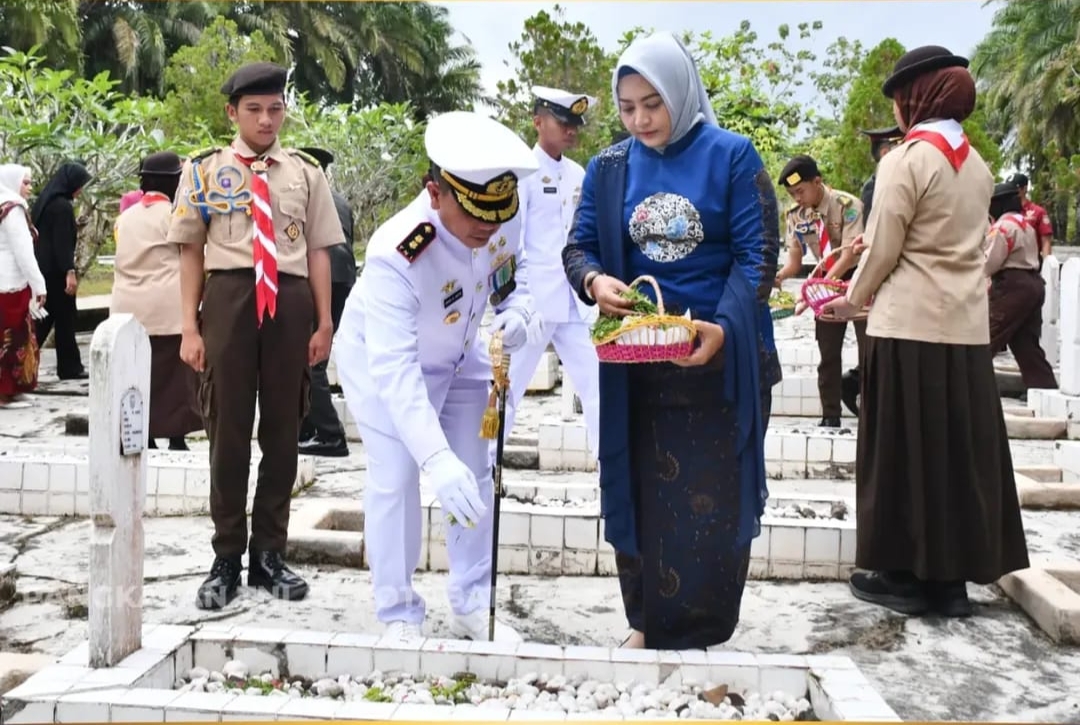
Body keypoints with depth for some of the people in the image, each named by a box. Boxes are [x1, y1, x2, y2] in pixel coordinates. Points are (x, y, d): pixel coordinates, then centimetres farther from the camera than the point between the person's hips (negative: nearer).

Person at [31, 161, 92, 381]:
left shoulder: (45, 200, 13)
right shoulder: (62, 206, -15)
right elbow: (63, 243, -20)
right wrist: (70, 272, -21)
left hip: (42, 268, 9)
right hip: (55, 271, -9)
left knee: (42, 319, 10)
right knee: (64, 318, 2)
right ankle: (69, 367, 10)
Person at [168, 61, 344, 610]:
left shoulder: (306, 173, 7)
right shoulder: (204, 170, 3)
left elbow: (318, 252, 7)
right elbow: (190, 252, 3)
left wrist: (324, 323, 3)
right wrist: (190, 327, -2)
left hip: (289, 301, 2)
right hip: (228, 298, -2)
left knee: (283, 429, 9)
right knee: (228, 429, 5)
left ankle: (269, 553, 23)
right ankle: (227, 556, 19)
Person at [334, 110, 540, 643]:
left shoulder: (505, 216, -26)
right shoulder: (394, 255, -43)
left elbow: (514, 265, -2)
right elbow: (394, 368, -47)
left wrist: (517, 308, -26)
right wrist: (437, 459, -56)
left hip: (459, 357, 6)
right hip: (383, 360, -5)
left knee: (475, 477, 6)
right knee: (394, 482, -9)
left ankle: (473, 606, 20)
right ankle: (399, 617, 8)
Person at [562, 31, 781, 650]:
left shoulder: (732, 157, -4)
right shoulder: (610, 169, 6)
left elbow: (758, 254, -8)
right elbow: (579, 247, 7)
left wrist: (724, 327, -23)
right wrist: (594, 280, -18)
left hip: (721, 359, -3)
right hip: (636, 364, 3)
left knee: (713, 499, 4)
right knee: (642, 493, 10)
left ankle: (702, 634, 19)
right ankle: (649, 621, 26)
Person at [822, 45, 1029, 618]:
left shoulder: (906, 160, -10)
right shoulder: (976, 165, 11)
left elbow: (882, 251, -9)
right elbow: (961, 244, 13)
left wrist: (852, 300, 9)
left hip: (910, 327, -6)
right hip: (967, 327, 7)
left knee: (905, 451, 3)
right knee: (959, 450, 9)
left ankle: (907, 574, 10)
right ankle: (951, 576, 15)